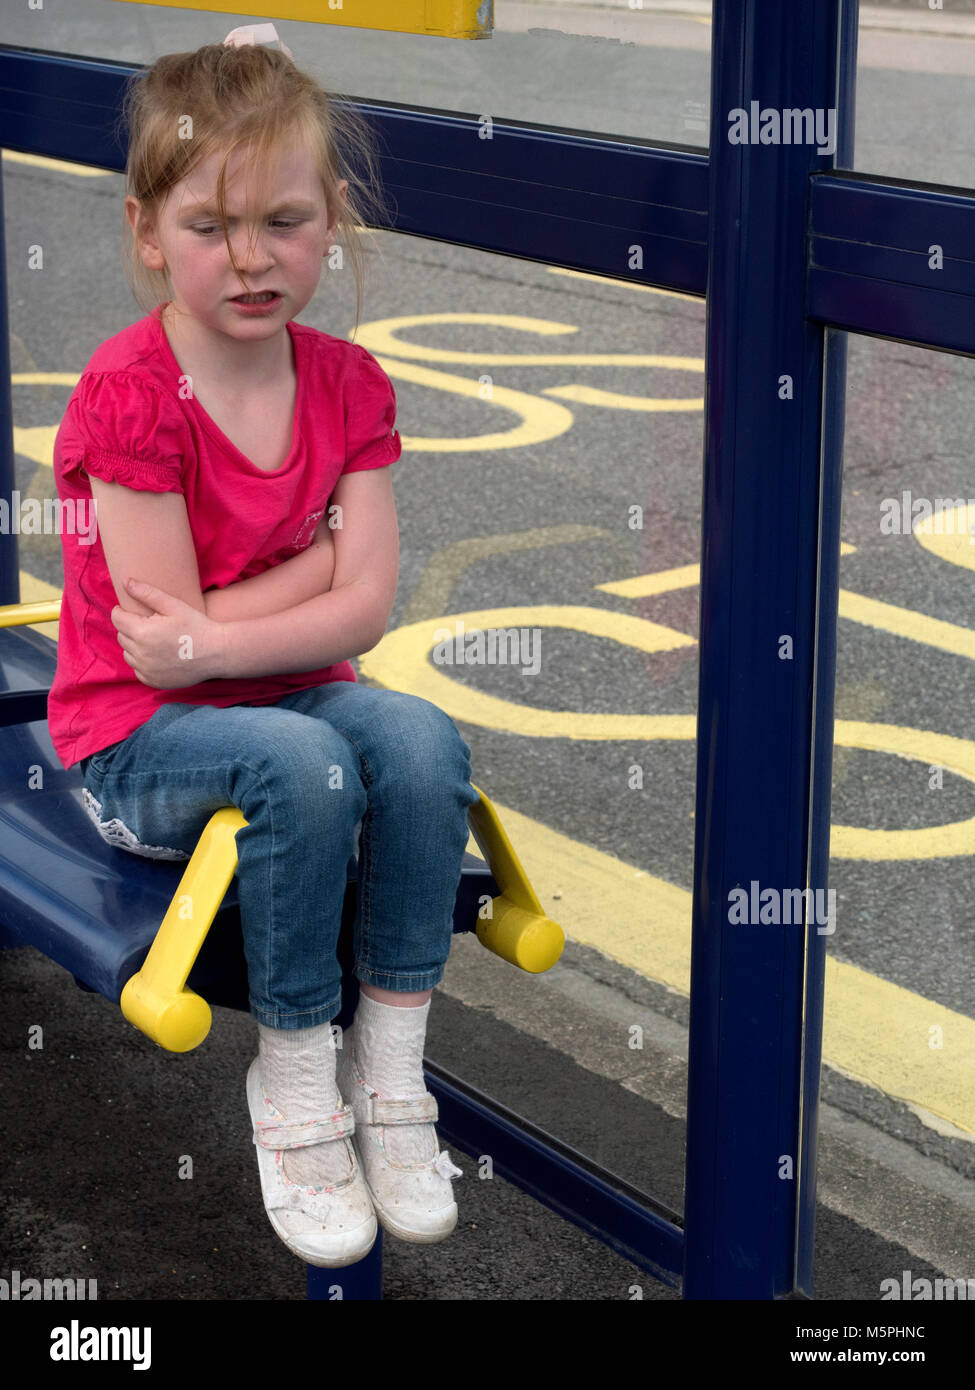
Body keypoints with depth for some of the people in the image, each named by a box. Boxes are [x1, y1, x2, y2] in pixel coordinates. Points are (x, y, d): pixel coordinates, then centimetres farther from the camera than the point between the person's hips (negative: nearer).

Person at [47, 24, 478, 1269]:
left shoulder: (349, 387, -1)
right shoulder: (129, 393, -17)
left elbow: (363, 609, -10)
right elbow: (154, 650, -19)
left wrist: (215, 640, -21)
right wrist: (313, 565, -15)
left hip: (293, 696, 5)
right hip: (134, 742, -5)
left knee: (420, 740, -26)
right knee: (301, 768, -33)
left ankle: (388, 1070, -12)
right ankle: (293, 1078, -13)